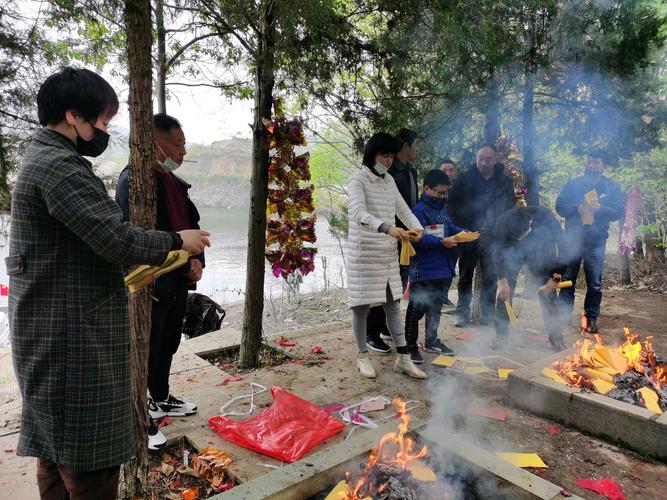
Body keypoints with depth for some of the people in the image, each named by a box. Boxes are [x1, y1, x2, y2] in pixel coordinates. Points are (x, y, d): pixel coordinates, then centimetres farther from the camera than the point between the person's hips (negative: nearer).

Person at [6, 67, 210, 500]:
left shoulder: (42, 158, 16)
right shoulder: (60, 165, -18)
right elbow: (117, 238, -24)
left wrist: (139, 269, 14)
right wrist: (176, 241, -9)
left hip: (51, 334, 11)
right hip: (74, 339, -11)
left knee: (57, 448, 20)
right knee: (90, 460, -1)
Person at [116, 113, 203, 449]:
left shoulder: (176, 183, 13)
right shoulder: (133, 179, -15)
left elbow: (192, 223, 19)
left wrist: (197, 259, 2)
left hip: (179, 281, 9)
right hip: (152, 284, -9)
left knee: (168, 345, 22)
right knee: (146, 351, 3)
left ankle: (160, 399, 41)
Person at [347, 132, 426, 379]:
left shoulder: (389, 180, 11)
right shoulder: (358, 179, -9)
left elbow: (403, 210, 11)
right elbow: (359, 214, -25)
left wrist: (417, 227, -10)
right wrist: (387, 227, -39)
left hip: (388, 253, 6)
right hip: (364, 253, -6)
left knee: (393, 303, 9)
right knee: (362, 304, 3)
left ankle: (403, 358, 17)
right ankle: (362, 356, 19)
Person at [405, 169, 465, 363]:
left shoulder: (442, 209, 13)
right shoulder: (419, 210, -15)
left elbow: (450, 228, 21)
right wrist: (442, 242, -25)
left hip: (443, 269, 9)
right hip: (423, 272, -9)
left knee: (436, 307, 20)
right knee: (417, 309, -1)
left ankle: (431, 341, 34)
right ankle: (410, 346, 10)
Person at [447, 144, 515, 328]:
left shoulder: (504, 181, 7)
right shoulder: (464, 178, 1)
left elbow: (510, 209, 9)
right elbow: (452, 204, 1)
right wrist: (462, 227, -7)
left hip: (492, 237, 1)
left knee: (490, 277, 7)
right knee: (465, 276, 7)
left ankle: (488, 313, 18)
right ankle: (462, 312, 16)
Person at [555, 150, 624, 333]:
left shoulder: (612, 187, 9)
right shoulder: (573, 184, 10)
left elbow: (618, 211, -1)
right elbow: (560, 206, 2)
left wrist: (599, 209, -19)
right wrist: (577, 208, -15)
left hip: (596, 241, -1)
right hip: (572, 238, 1)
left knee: (594, 283, 3)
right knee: (567, 279, 4)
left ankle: (591, 318, 14)